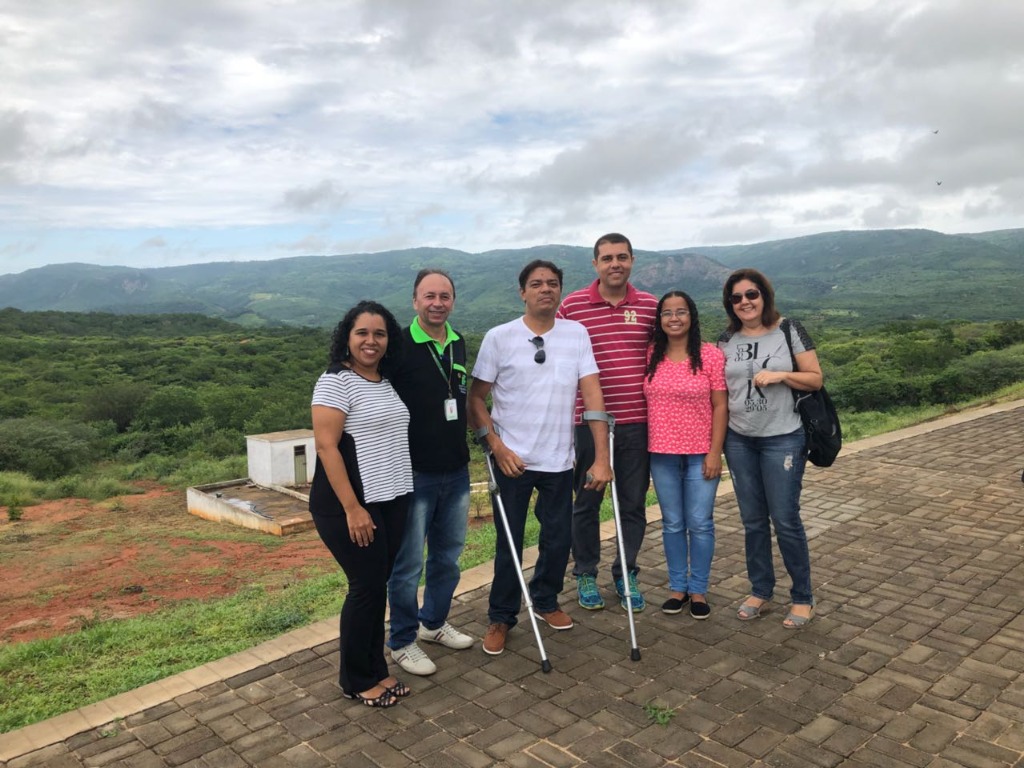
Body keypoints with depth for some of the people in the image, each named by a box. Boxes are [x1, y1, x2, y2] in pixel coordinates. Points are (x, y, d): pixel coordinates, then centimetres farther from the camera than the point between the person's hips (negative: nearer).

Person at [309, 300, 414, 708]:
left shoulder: (386, 382, 13)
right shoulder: (335, 381, -11)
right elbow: (326, 446, -17)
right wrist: (352, 509, -20)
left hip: (392, 500, 7)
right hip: (349, 504, -7)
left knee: (378, 585, 13)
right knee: (366, 586, -1)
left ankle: (375, 670, 26)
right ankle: (356, 681, 17)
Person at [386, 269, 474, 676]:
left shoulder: (458, 344, 7)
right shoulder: (399, 347, -13)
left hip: (455, 471, 7)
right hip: (414, 474, -6)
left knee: (448, 556, 19)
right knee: (409, 563, 4)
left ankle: (434, 622, 38)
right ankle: (402, 642, 21)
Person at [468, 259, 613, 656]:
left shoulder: (577, 334, -1)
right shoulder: (499, 337, -6)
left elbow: (592, 394, -7)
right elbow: (476, 398, -3)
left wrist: (601, 457, -13)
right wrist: (497, 446, -14)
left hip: (559, 460, 2)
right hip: (513, 460, -2)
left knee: (558, 540, 13)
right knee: (509, 542, 8)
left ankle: (545, 600, 39)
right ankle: (501, 617, 26)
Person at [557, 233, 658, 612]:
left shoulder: (650, 306, 5)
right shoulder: (572, 305, -2)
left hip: (637, 421, 2)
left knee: (633, 502, 10)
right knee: (587, 500, 10)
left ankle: (626, 574, 28)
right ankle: (585, 574, 28)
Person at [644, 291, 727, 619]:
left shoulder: (711, 355, -5)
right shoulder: (650, 357, 3)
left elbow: (720, 406, -5)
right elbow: (644, 402, 7)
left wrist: (715, 452, -9)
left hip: (701, 454, -2)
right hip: (662, 455, 3)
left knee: (700, 524, 5)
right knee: (672, 524, 12)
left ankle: (699, 589, 21)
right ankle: (677, 586, 26)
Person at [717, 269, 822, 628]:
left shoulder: (789, 331, -4)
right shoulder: (727, 340, 5)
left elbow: (815, 379, -4)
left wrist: (781, 374, -20)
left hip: (782, 439, -3)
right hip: (739, 440, 4)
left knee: (785, 520, 0)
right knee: (753, 520, 11)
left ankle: (803, 598, 17)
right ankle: (760, 590, 27)